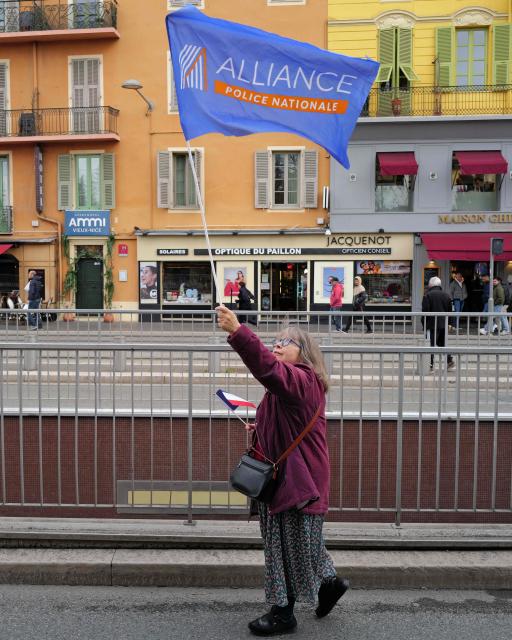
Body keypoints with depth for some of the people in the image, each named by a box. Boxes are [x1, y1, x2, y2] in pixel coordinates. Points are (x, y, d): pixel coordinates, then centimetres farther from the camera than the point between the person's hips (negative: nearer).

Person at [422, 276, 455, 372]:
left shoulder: (428, 295, -9)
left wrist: (424, 323, -6)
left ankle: (430, 365, -1)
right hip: (443, 324, 6)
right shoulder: (446, 295, 9)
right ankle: (450, 361, 18)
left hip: (432, 324, -5)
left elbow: (425, 310, -14)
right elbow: (449, 310, 12)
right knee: (442, 343, 18)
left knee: (431, 344, -1)